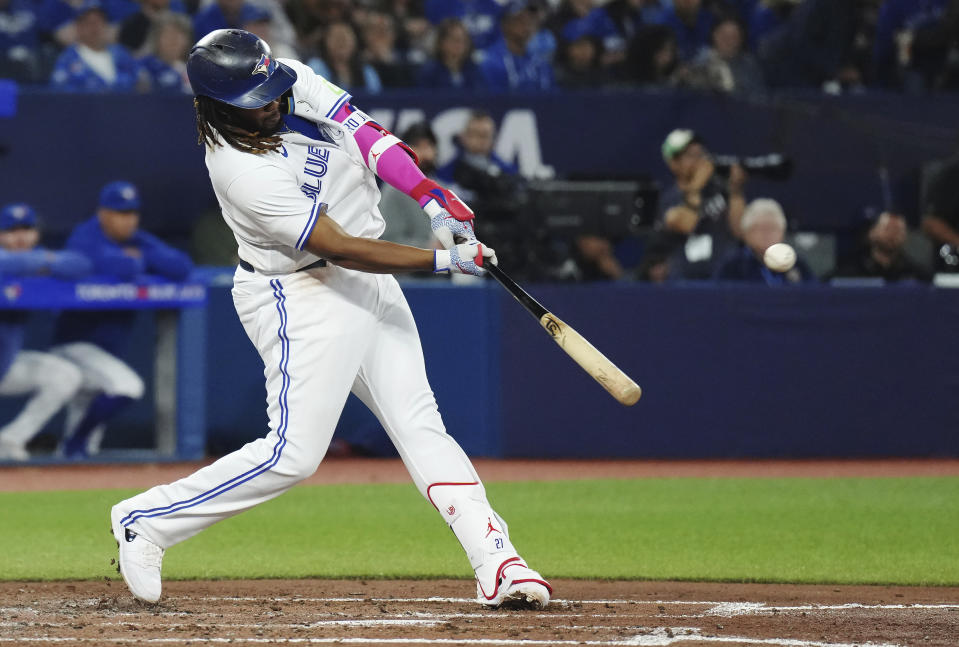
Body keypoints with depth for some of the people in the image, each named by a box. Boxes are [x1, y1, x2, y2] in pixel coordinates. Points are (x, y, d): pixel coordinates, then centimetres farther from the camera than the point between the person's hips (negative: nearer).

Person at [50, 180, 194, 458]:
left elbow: (183, 267, -4)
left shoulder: (139, 242, 6)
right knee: (126, 386, -27)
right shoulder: (85, 238, -15)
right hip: (77, 344, -8)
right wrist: (141, 266, -12)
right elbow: (115, 266, -34)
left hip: (110, 349, 8)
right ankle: (74, 444, -11)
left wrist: (143, 256, -14)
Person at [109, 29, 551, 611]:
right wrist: (443, 260, -25)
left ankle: (495, 562, -3)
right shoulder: (242, 170, -27)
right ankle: (145, 521, 3)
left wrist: (432, 197, -19)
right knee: (294, 453, -11)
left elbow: (366, 135, -4)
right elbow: (339, 248, -26)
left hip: (368, 282, 8)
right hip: (300, 296, -8)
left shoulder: (296, 84, -6)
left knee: (420, 425, 2)